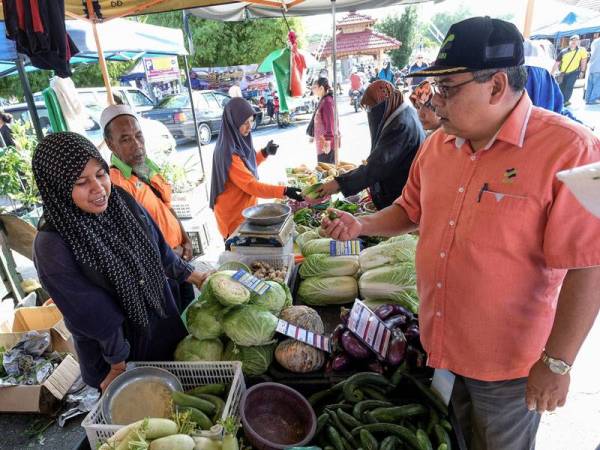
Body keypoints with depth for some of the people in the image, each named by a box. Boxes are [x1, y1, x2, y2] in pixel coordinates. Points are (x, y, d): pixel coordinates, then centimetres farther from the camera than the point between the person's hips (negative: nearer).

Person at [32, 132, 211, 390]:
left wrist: (192, 276, 9)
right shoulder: (53, 245, -27)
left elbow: (159, 248, 2)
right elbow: (93, 314, -21)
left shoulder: (121, 201, -13)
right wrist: (118, 365, -11)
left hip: (163, 319, 5)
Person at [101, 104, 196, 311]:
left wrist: (186, 240, 1)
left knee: (190, 307, 25)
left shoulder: (148, 168, 2)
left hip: (179, 255, 8)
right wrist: (173, 252, -14)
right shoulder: (115, 183, -24)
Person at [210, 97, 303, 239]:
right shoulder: (228, 152, -27)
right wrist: (284, 191, -34)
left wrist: (265, 153, 1)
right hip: (234, 214, -8)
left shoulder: (239, 142, 0)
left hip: (246, 208, 8)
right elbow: (250, 185, -30)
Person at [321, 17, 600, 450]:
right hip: (438, 344, 6)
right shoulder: (437, 144, -2)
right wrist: (362, 225, -6)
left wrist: (557, 363, -18)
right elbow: (411, 211, 11)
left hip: (508, 364, -5)